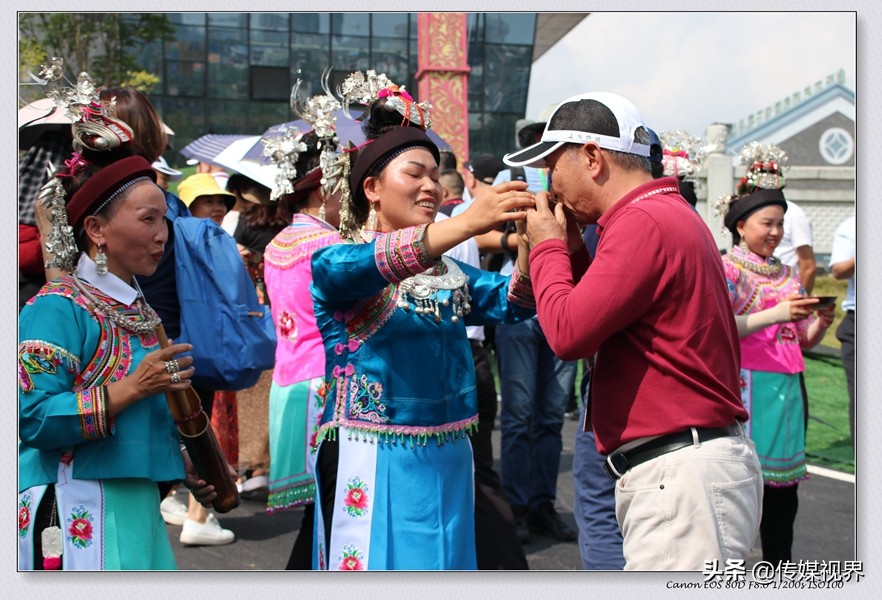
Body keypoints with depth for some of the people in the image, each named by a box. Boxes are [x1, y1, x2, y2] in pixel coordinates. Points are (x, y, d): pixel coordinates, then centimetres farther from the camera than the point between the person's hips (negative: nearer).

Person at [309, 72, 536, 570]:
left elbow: (513, 301, -1)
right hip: (374, 465, -5)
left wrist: (532, 238, -21)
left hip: (447, 461, 6)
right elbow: (362, 266, -27)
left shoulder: (448, 272, 12)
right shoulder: (334, 262, -5)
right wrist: (468, 222, -38)